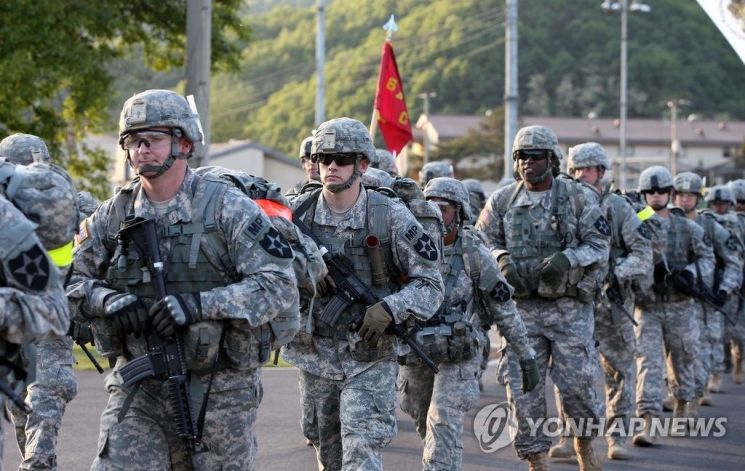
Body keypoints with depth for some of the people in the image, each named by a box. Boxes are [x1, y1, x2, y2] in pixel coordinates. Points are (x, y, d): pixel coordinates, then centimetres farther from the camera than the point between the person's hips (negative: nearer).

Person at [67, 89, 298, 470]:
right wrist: (109, 301, -11)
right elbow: (73, 282, 12)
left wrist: (200, 304, -24)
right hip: (138, 387, 3)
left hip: (220, 386, -2)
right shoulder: (112, 216, 4)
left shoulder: (227, 207, -8)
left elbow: (280, 285, -13)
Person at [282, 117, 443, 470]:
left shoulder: (391, 218, -9)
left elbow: (430, 284, -5)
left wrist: (390, 308, -22)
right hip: (315, 358, 3)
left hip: (371, 358, -3)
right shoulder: (297, 213, -3)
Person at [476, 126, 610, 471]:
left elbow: (599, 247, -2)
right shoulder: (502, 201, 5)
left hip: (570, 308, -2)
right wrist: (501, 258, -11)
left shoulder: (578, 197, -1)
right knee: (522, 385, -1)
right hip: (522, 309, 2)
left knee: (576, 383, -3)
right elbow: (483, 243, 11)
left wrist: (567, 258, -19)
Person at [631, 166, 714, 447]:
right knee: (648, 362, -12)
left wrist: (689, 273, -13)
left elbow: (708, 258, 6)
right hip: (647, 307, -2)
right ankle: (648, 425, -17)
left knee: (682, 360, 16)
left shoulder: (687, 228, 3)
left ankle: (682, 406, 40)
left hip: (680, 307, 2)